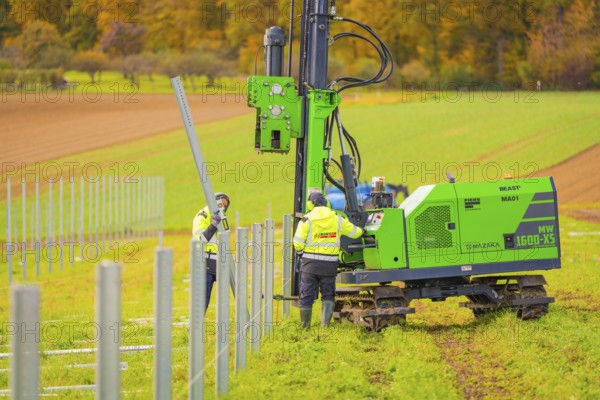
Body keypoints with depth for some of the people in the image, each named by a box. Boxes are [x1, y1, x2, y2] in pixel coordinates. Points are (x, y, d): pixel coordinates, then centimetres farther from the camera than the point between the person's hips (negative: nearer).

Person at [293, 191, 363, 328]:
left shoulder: (307, 220, -6)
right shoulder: (337, 219, 2)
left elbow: (298, 244, -10)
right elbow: (355, 232, 14)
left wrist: (301, 250, 13)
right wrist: (361, 231, 37)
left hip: (310, 263, -2)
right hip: (329, 264, 2)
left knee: (306, 295, 8)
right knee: (328, 295, 12)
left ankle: (305, 326, 15)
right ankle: (325, 322, -4)